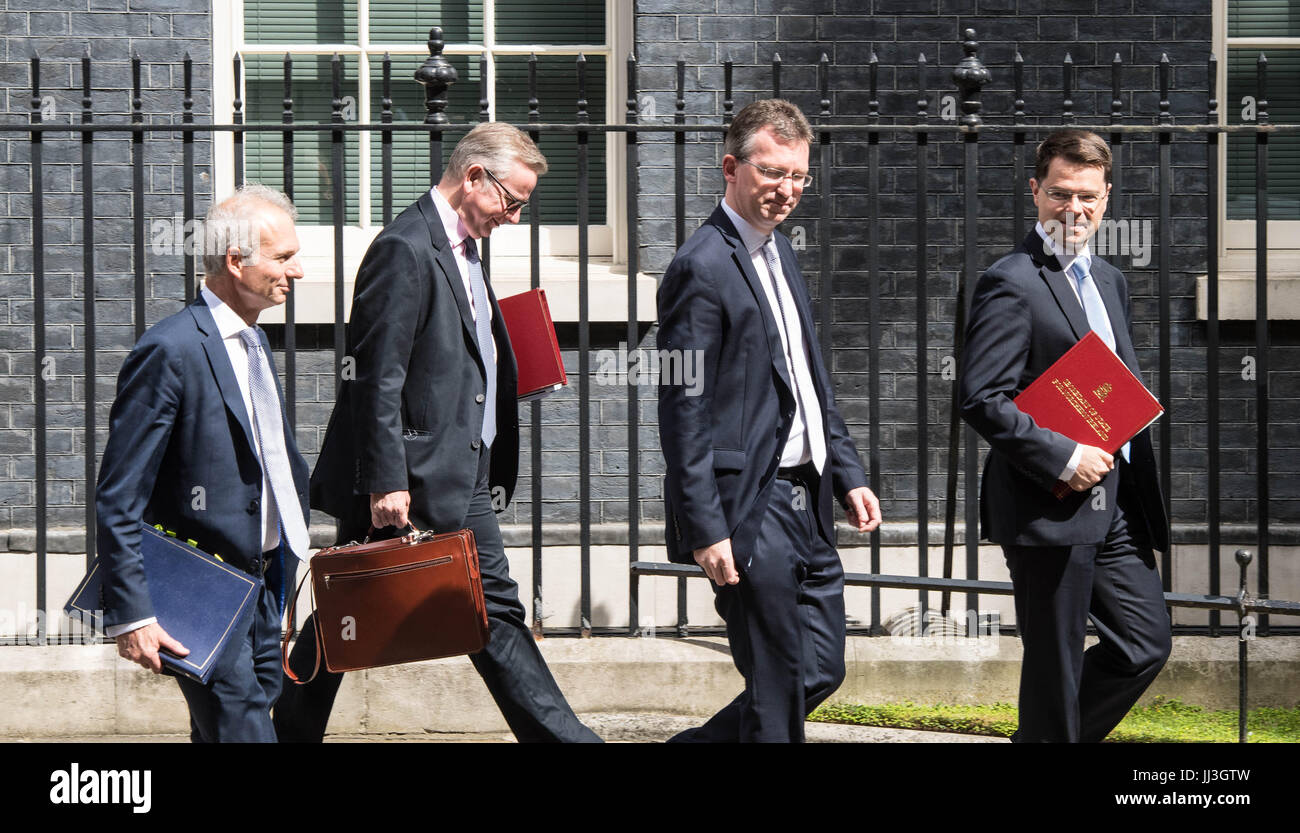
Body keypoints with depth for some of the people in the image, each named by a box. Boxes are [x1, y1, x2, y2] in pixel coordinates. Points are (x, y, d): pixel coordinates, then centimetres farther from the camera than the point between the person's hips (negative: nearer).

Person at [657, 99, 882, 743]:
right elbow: (682, 410, -17)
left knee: (821, 670, 13)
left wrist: (847, 474, 16)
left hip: (804, 498, 9)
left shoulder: (779, 253, 15)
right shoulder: (702, 267, -14)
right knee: (777, 692, -4)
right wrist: (706, 528, -20)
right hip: (750, 509, -9)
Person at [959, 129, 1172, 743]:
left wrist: (1138, 476, 13)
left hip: (1115, 503, 8)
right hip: (1051, 508, -8)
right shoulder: (1010, 285, -12)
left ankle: (1046, 736, 24)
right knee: (1055, 667, -1)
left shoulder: (1108, 281, 16)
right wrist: (1063, 458, -21)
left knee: (1146, 643, 10)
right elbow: (982, 401, -19)